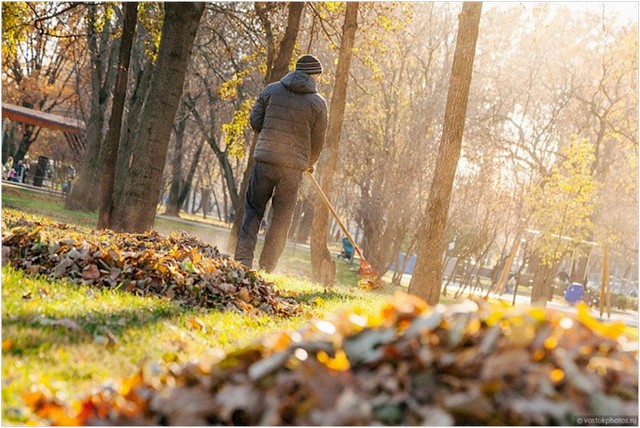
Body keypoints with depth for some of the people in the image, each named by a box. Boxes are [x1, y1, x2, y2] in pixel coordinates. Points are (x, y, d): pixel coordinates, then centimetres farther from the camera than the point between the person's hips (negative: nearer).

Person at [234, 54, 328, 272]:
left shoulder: (272, 90, 5)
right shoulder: (318, 103, 0)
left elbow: (255, 121, 6)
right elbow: (318, 140, 4)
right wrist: (309, 164, 22)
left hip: (265, 159, 1)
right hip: (294, 165, -1)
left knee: (253, 209, 10)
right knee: (281, 218, 7)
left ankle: (243, 259, -1)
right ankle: (266, 268, 7)